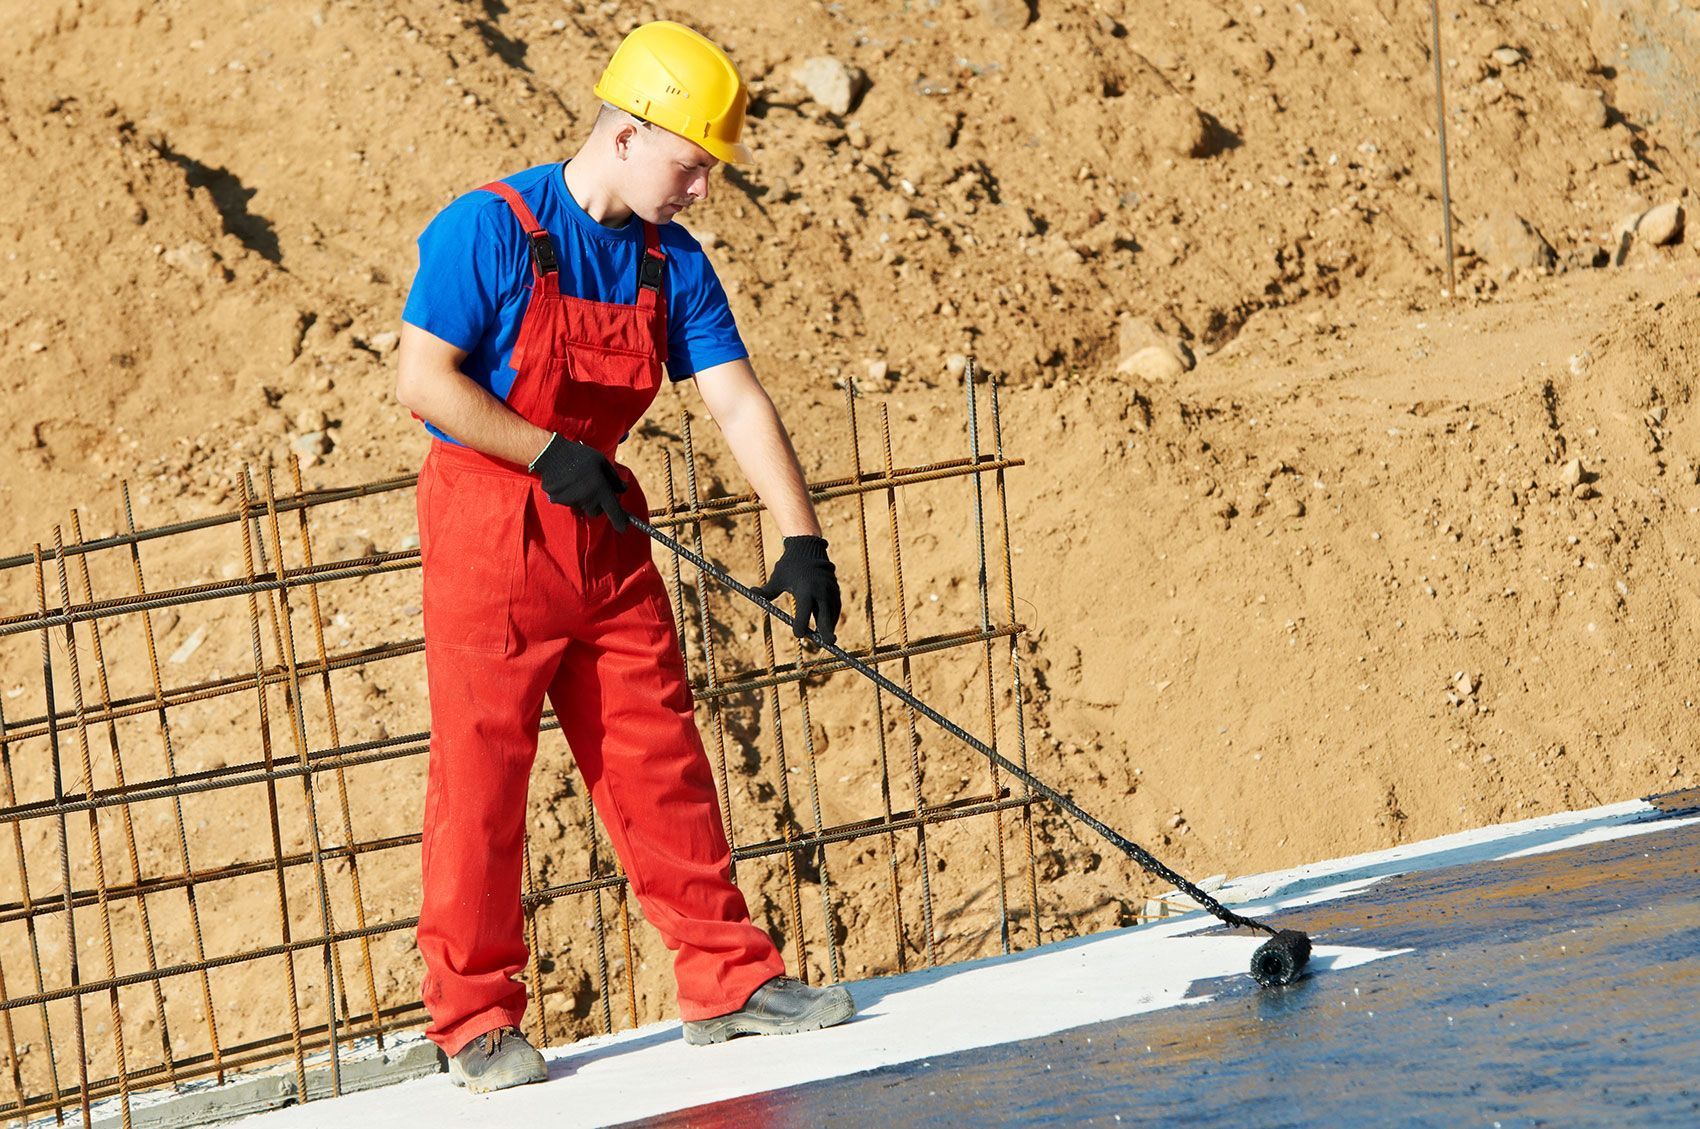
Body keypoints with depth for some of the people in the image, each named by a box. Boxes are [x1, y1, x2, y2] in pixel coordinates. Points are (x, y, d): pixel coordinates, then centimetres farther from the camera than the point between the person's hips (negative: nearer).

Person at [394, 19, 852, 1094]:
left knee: (661, 758, 7)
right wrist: (549, 454, -18)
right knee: (480, 773, -3)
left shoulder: (669, 261, 4)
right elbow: (424, 379, -17)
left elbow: (739, 400, 1)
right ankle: (476, 1024, 4)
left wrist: (802, 538, -8)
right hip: (487, 531, -6)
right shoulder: (488, 229, -14)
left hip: (604, 530, 6)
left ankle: (729, 978, 14)